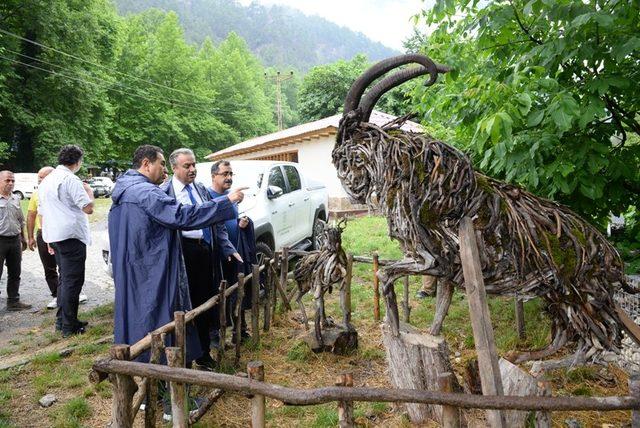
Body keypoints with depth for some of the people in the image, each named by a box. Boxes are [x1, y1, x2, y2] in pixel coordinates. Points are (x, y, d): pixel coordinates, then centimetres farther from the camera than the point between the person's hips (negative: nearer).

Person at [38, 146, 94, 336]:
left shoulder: (46, 180, 15)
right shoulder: (71, 179, -14)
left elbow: (42, 212, 19)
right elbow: (88, 208, -18)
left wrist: (49, 240, 24)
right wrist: (89, 191, 2)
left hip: (54, 235, 9)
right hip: (71, 235, -9)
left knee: (64, 279, 19)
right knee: (72, 281, -3)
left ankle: (61, 320, 25)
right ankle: (69, 326, 1)